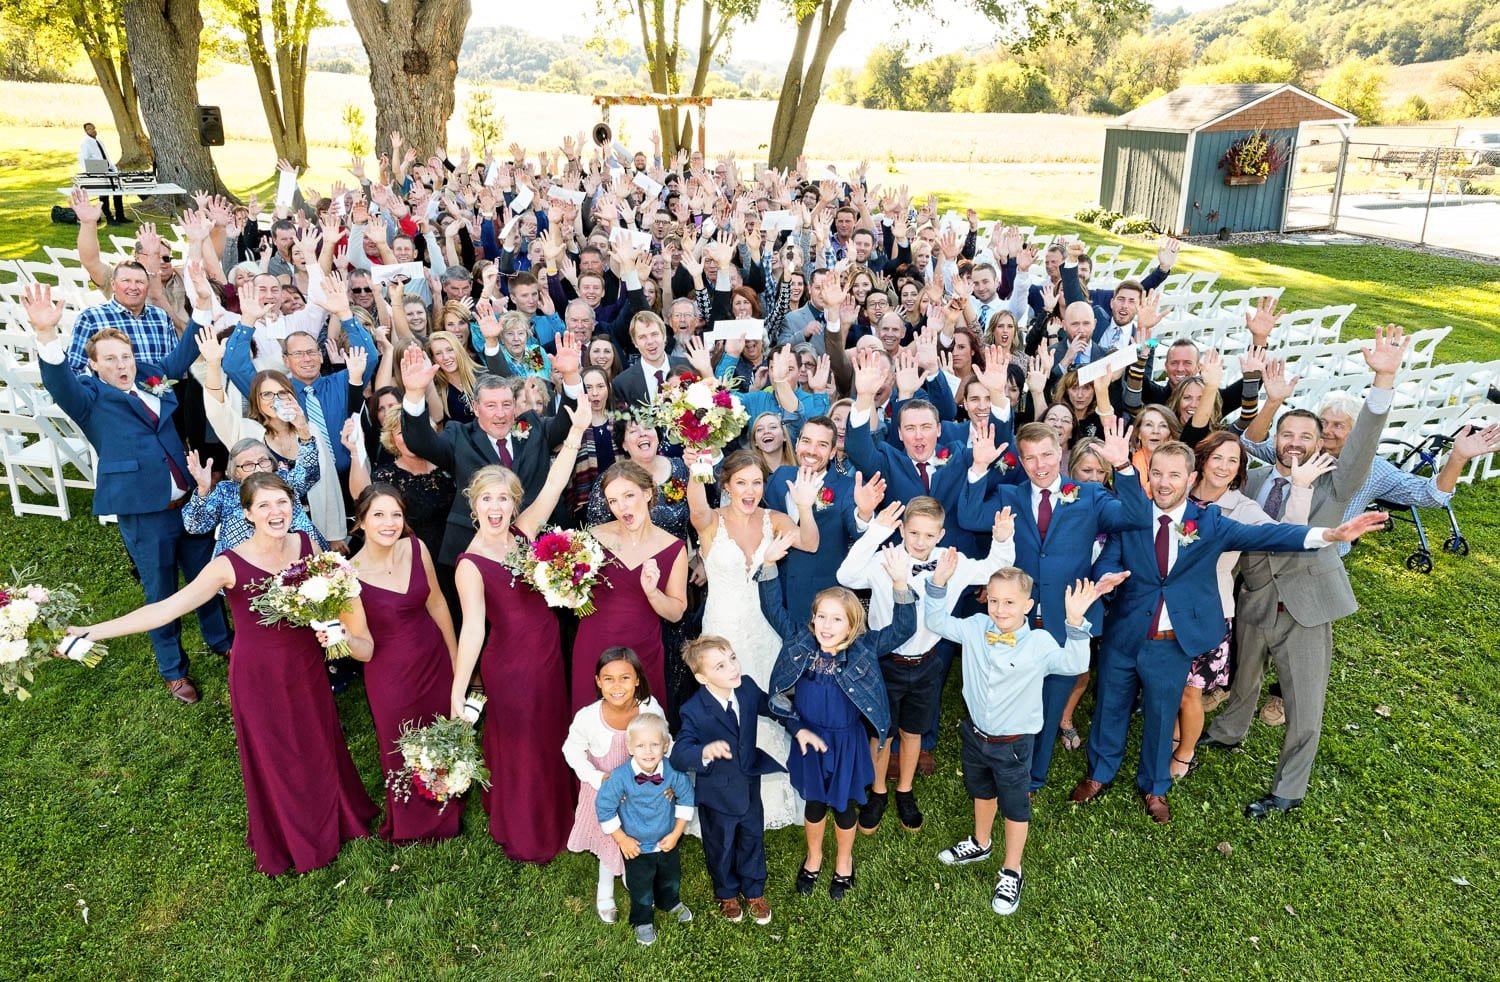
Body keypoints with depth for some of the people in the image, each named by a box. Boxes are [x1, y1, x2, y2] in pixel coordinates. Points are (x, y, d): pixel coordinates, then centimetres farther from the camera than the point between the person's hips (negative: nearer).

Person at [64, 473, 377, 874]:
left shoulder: (306, 545, -11)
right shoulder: (229, 566, -21)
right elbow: (166, 608, -23)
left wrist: (342, 631, -14)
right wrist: (90, 632, -28)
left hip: (307, 667, 3)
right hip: (259, 676, -3)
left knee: (318, 746, 19)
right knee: (273, 758, 16)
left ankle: (332, 819, 47)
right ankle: (287, 840, 43)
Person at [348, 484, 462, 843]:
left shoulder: (416, 548, -12)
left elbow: (437, 604, 1)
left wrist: (456, 659, 8)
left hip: (435, 661, 4)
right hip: (390, 675, -3)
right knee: (403, 751, 17)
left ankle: (446, 811, 52)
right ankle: (411, 825, 47)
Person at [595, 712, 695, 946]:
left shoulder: (674, 772, -23)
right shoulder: (620, 777, -29)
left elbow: (686, 799, -6)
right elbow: (604, 807, -17)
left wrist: (677, 833, -6)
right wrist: (622, 839, -13)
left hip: (667, 842, 3)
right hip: (636, 848, -2)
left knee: (671, 878, 28)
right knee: (641, 887, 17)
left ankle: (671, 903, 59)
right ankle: (643, 922, 46)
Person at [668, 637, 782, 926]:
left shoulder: (748, 687, -17)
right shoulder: (694, 711, -31)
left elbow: (771, 706, 4)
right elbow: (678, 756, -36)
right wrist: (705, 752, -56)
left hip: (749, 786, 4)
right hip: (717, 795, -4)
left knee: (753, 840, 24)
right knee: (721, 848, 22)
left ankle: (754, 891, 52)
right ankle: (727, 894, 51)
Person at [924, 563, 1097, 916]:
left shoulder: (1040, 643, -22)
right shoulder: (975, 629, -11)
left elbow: (1075, 663, -34)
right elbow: (937, 623, -7)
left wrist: (1075, 622, -49)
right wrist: (939, 583, -20)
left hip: (1013, 744, -4)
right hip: (976, 735, 4)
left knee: (1015, 807, 14)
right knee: (982, 792, 29)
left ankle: (1012, 873, 35)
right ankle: (980, 844, 55)